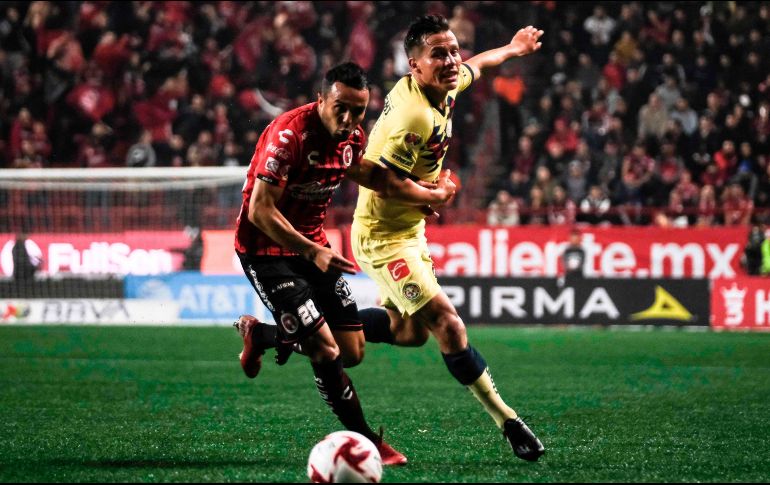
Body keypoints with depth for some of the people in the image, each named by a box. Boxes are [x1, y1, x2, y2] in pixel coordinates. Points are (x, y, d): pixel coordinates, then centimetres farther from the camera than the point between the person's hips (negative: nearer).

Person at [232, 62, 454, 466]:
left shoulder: (352, 138, 0)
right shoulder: (289, 135, -25)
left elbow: (372, 177, 23)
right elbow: (260, 210, -27)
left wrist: (432, 193, 28)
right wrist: (312, 253, -32)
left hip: (313, 245, 8)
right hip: (266, 248, -8)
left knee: (352, 352, 5)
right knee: (326, 350, -16)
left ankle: (260, 334, 28)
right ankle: (368, 443, -1)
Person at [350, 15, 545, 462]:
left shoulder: (444, 86, -2)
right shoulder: (417, 117, -30)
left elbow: (472, 68, 23)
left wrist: (511, 49, 37)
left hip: (410, 230, 10)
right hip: (384, 237, -10)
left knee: (410, 333, 20)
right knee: (448, 326, -16)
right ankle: (508, 423, -11)